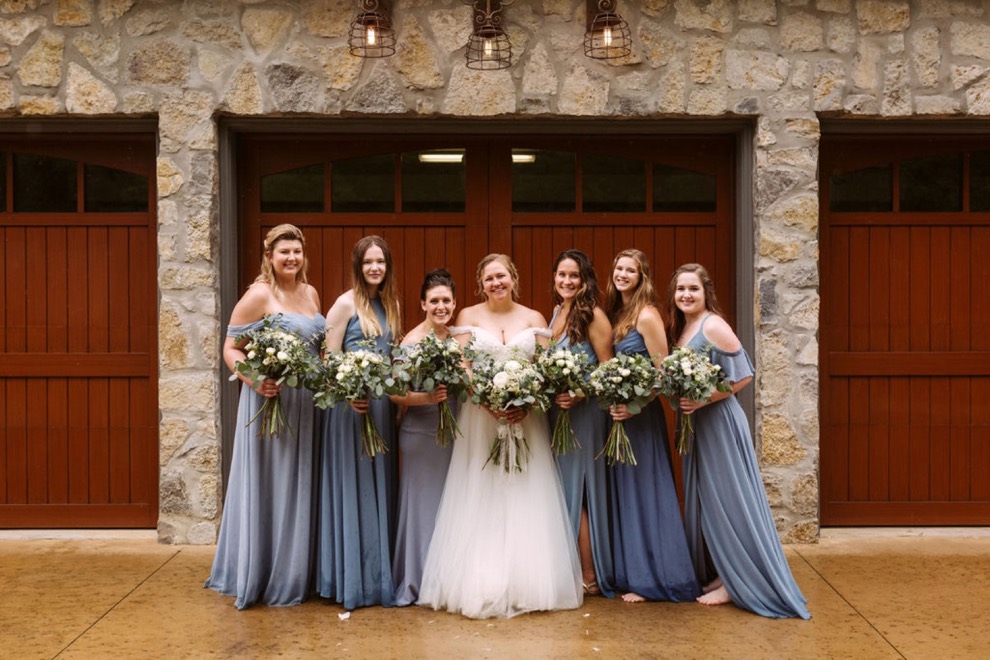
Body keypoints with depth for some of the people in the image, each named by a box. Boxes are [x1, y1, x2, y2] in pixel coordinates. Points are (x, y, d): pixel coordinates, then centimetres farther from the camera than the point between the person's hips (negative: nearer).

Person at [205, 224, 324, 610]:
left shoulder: (311, 293, 12)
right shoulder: (259, 295, -9)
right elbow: (231, 349, -9)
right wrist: (254, 380, -25)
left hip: (306, 405, 7)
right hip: (270, 401, -7)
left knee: (300, 489, 13)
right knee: (268, 487, 0)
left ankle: (294, 576, 25)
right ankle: (259, 578, 13)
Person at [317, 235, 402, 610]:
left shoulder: (390, 304, 13)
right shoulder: (346, 303, -7)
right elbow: (329, 359, -9)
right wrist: (349, 395, -21)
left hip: (384, 408, 7)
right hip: (352, 407, -7)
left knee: (381, 490, 11)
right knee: (353, 490, -1)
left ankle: (380, 575, 22)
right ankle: (352, 580, 9)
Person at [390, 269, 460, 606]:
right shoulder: (412, 340, -10)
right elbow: (396, 393, -15)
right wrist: (426, 397, -28)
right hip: (420, 433, -5)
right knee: (422, 500, 1)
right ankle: (414, 582, 13)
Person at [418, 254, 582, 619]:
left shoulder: (534, 319, 8)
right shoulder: (469, 317, 5)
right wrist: (491, 403, -19)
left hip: (526, 419, 1)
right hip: (481, 418, -1)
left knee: (525, 502, 2)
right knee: (481, 503, 0)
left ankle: (527, 584, 9)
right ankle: (480, 586, 4)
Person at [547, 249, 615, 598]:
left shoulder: (593, 315, -12)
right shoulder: (557, 312, 11)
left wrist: (580, 395, -24)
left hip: (583, 413, -8)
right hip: (555, 411, 8)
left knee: (577, 492, -1)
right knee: (562, 490, 12)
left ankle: (590, 577, 10)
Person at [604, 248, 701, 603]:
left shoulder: (647, 316, -13)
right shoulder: (616, 313, 10)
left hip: (642, 416, -8)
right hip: (619, 413, 8)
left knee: (643, 491, -1)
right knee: (624, 492, 13)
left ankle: (650, 579, 8)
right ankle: (632, 572, 23)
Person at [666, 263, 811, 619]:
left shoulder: (713, 326, -14)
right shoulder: (679, 328, 11)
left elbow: (743, 376, -18)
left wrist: (702, 401, -21)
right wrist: (680, 402, 2)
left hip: (718, 422, -9)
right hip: (694, 425, 9)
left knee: (724, 499, -2)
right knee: (703, 500, 13)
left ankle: (734, 582, 7)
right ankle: (718, 574, 23)